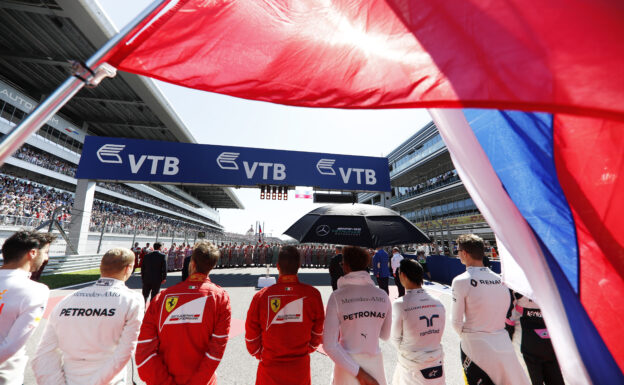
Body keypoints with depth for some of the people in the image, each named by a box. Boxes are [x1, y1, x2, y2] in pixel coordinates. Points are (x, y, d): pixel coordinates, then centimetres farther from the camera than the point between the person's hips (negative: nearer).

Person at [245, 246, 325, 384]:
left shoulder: (261, 296, -18)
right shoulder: (313, 294, -17)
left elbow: (251, 335, -5)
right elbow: (318, 333, -3)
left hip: (270, 370, 0)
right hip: (301, 369, 1)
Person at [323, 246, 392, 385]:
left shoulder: (337, 297, -16)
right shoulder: (382, 295, -7)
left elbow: (329, 345, -17)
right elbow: (385, 335, 8)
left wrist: (358, 373, -12)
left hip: (347, 365, -2)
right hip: (375, 365, 3)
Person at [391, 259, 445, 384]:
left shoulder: (400, 304, -21)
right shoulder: (438, 304, -7)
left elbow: (396, 341, -9)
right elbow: (438, 335, 3)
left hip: (412, 371, -4)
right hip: (437, 367, 4)